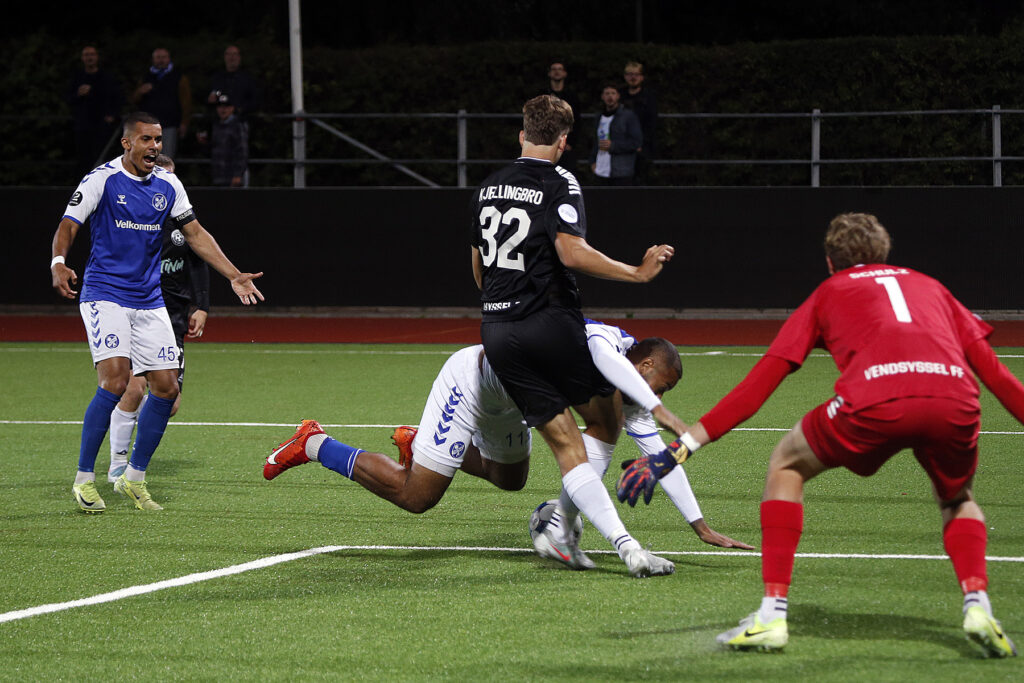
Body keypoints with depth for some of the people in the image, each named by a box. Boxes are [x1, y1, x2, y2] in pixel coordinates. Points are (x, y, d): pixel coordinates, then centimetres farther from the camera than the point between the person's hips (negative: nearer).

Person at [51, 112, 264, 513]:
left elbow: (195, 234, 15)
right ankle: (84, 479, -9)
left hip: (149, 299, 6)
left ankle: (134, 478, 14)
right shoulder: (102, 180, -8)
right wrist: (58, 263, -33)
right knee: (115, 381, -21)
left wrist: (234, 276, 10)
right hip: (104, 295, -6)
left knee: (166, 386, -1)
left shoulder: (168, 185, 8)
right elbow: (68, 226, -12)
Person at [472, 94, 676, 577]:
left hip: (496, 332, 6)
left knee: (566, 443, -1)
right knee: (605, 423, 12)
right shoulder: (559, 184, -5)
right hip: (550, 322, -6)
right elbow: (571, 252, -20)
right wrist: (636, 273, -13)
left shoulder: (488, 188, 15)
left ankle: (622, 541, -13)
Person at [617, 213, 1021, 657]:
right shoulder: (929, 287, 36)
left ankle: (772, 615, 16)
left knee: (785, 467, 25)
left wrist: (683, 447, 24)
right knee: (958, 500, 33)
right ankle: (977, 605, 6)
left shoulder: (829, 292, 30)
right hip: (955, 399, 2)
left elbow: (757, 385, 23)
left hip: (876, 396, -2)